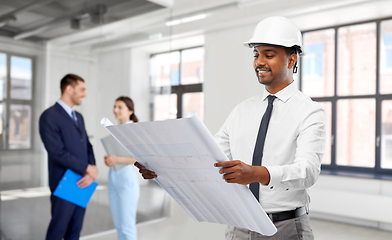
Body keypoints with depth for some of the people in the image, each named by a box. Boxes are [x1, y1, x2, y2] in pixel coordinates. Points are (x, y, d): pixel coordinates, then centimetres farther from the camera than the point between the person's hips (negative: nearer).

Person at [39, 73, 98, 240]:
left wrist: (92, 171, -7)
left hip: (83, 183, 7)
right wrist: (88, 168, -14)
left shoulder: (78, 117, 14)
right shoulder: (49, 116, -12)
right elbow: (58, 153, -20)